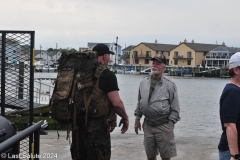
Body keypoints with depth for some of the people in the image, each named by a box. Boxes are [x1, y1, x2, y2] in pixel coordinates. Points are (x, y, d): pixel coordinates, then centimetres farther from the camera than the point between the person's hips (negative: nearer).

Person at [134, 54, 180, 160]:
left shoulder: (170, 85, -5)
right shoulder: (143, 82, 7)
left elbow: (175, 109, -4)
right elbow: (139, 102, 16)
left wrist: (170, 124, -9)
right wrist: (137, 119, 13)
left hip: (163, 125, -4)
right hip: (148, 124, 4)